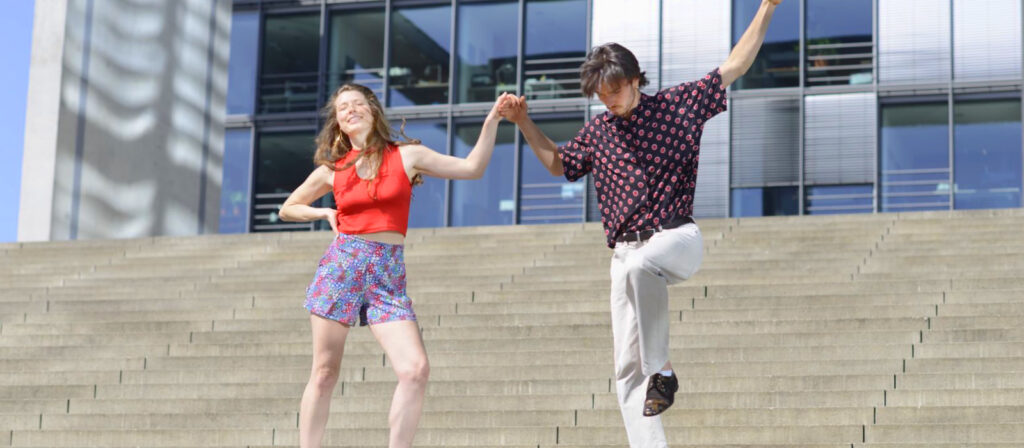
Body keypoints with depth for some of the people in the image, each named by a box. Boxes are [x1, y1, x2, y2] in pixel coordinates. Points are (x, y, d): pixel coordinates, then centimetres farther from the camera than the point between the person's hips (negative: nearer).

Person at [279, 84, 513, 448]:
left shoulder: (407, 155, 8)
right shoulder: (331, 170, 10)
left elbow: (473, 168, 7)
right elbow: (288, 209, 24)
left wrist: (491, 121, -2)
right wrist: (325, 214, 7)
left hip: (388, 274, 0)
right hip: (341, 266, 0)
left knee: (416, 369, -16)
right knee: (325, 373, 0)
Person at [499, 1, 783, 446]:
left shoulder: (678, 104, 3)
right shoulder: (597, 132, 13)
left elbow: (735, 66, 4)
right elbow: (557, 163, 30)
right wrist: (523, 122, 19)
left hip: (677, 238, -5)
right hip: (626, 254, 5)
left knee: (641, 265, -40)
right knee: (627, 367, -3)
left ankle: (661, 371, -27)